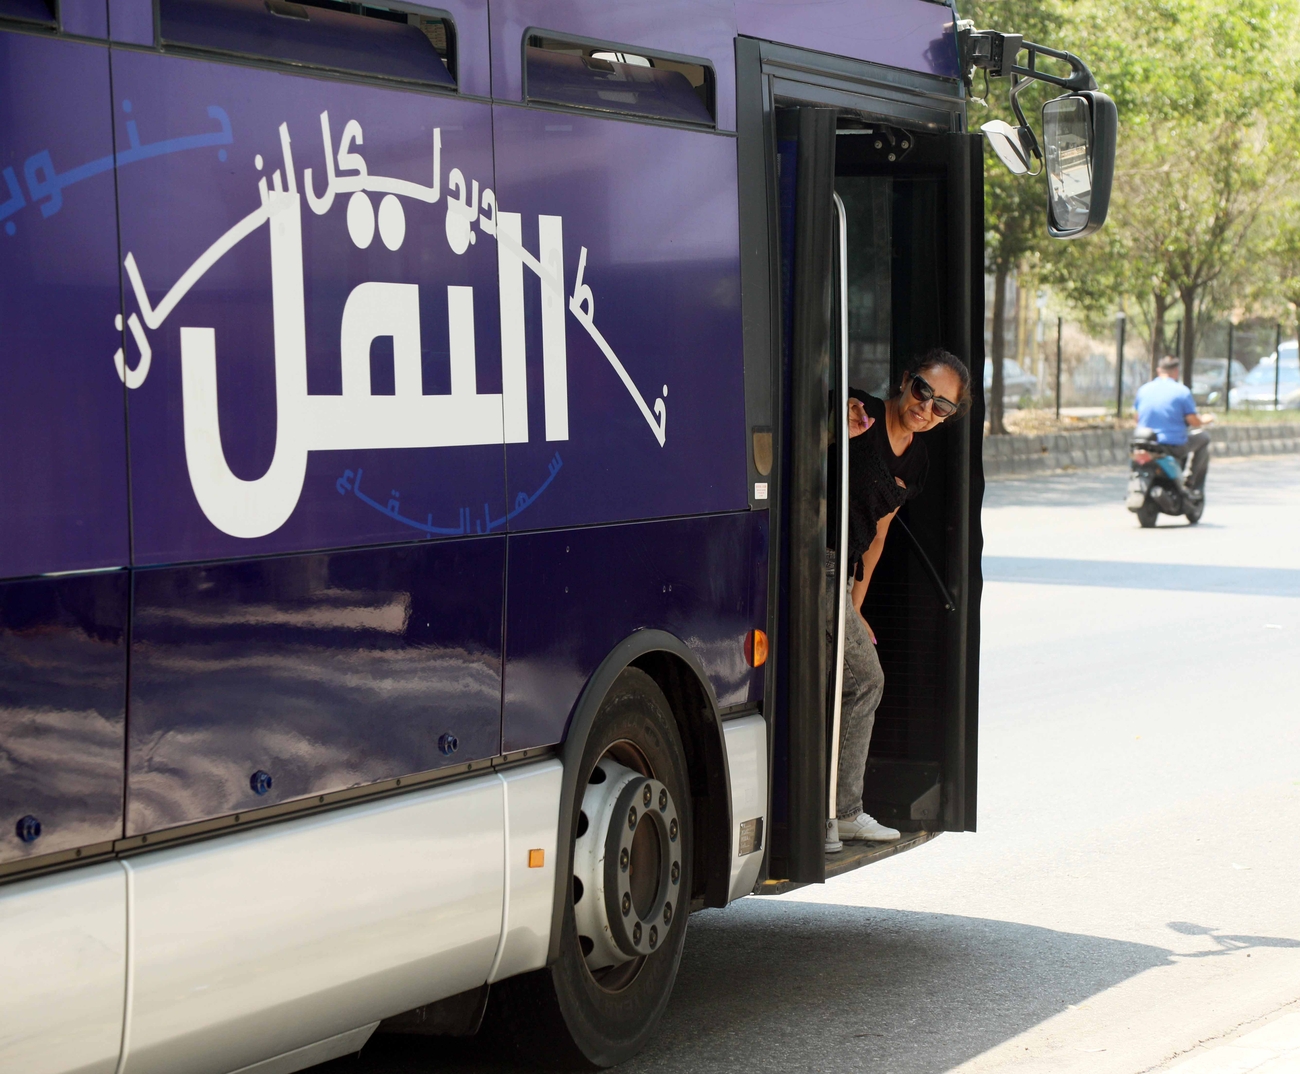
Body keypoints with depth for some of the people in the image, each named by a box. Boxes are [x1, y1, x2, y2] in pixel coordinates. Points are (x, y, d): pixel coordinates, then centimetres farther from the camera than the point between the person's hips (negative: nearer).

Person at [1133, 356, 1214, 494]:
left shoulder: (1143, 389, 4)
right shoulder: (1182, 391, -9)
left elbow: (1138, 419, 12)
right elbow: (1194, 422, -9)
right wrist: (1206, 420, 14)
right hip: (1174, 446, -6)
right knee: (1203, 437, 22)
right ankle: (1194, 485, 18)